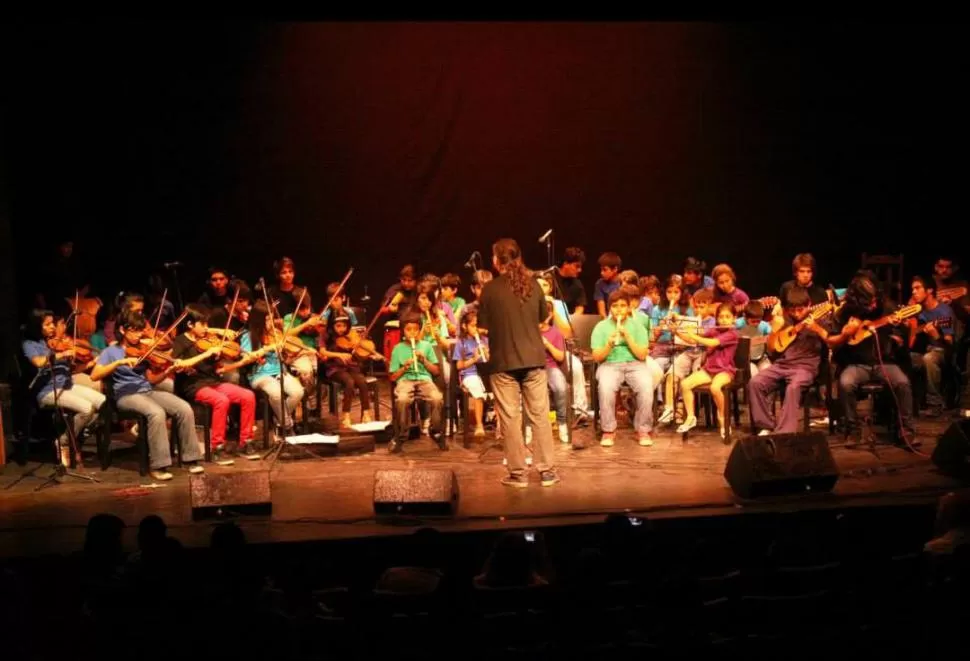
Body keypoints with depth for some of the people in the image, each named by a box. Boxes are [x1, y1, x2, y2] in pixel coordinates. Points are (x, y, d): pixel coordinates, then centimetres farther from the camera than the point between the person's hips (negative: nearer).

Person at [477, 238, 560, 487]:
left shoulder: (491, 288, -9)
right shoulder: (532, 284, 1)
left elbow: (483, 324, -4)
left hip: (504, 361, -3)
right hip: (534, 358, 3)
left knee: (510, 418, 4)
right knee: (539, 415, 8)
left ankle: (518, 473, 8)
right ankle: (547, 470, 12)